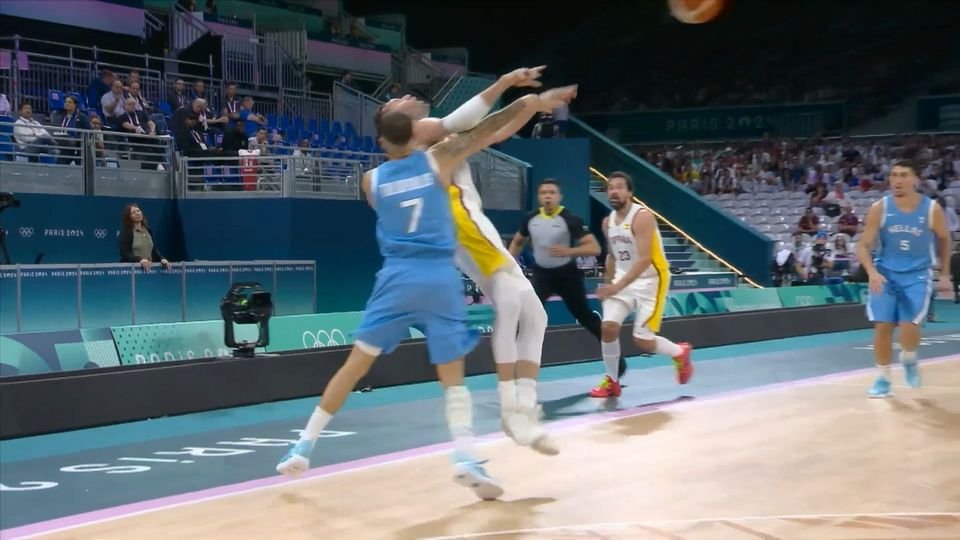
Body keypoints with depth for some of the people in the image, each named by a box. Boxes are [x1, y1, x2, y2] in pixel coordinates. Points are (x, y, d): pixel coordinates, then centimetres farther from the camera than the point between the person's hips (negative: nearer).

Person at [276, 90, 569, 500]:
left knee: (355, 366, 9)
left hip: (398, 277, 1)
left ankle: (303, 449, 12)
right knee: (452, 377, 8)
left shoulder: (372, 180, 8)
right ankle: (465, 459, -9)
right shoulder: (438, 160, 3)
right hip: (441, 277, -1)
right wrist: (523, 106, 23)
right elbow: (483, 133, 11)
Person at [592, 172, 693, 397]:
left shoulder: (642, 217, -20)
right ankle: (611, 381, 4)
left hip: (650, 279, -6)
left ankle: (680, 352, 23)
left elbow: (644, 259, -28)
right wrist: (607, 284, 17)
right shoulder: (608, 222, 4)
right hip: (623, 278, 6)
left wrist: (617, 286, -33)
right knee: (608, 326, -12)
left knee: (642, 340, -8)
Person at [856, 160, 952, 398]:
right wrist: (872, 272, -25)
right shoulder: (880, 208, -10)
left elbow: (944, 239, 10)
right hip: (886, 273, 1)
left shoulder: (932, 209, -9)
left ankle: (909, 360, 19)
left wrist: (944, 274, 10)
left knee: (909, 327, -15)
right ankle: (883, 380, 13)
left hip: (917, 275, -1)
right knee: (882, 327, -4)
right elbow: (863, 246, -8)